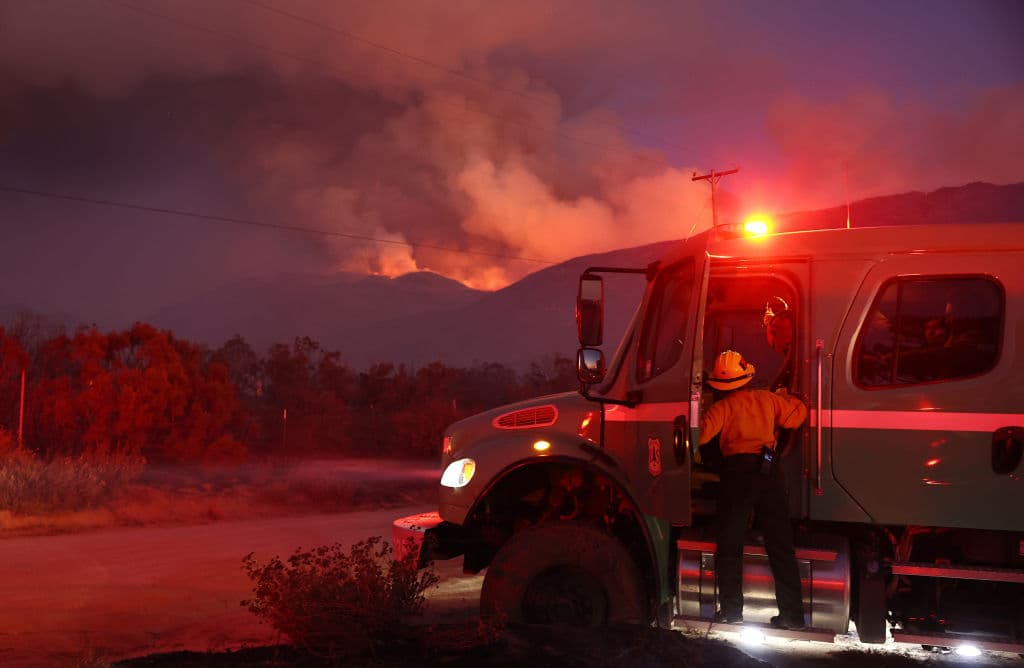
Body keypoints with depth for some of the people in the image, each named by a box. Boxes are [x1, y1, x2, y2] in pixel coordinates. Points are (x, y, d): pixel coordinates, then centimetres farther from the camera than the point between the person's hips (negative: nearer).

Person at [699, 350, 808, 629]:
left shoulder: (722, 406, 2)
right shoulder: (768, 399, 12)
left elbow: (701, 433, -11)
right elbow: (798, 415, 23)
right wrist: (784, 396, 40)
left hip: (738, 470, -3)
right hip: (770, 470, 3)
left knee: (730, 545, 5)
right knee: (781, 545, 7)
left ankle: (731, 610, 1)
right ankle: (792, 614, 6)